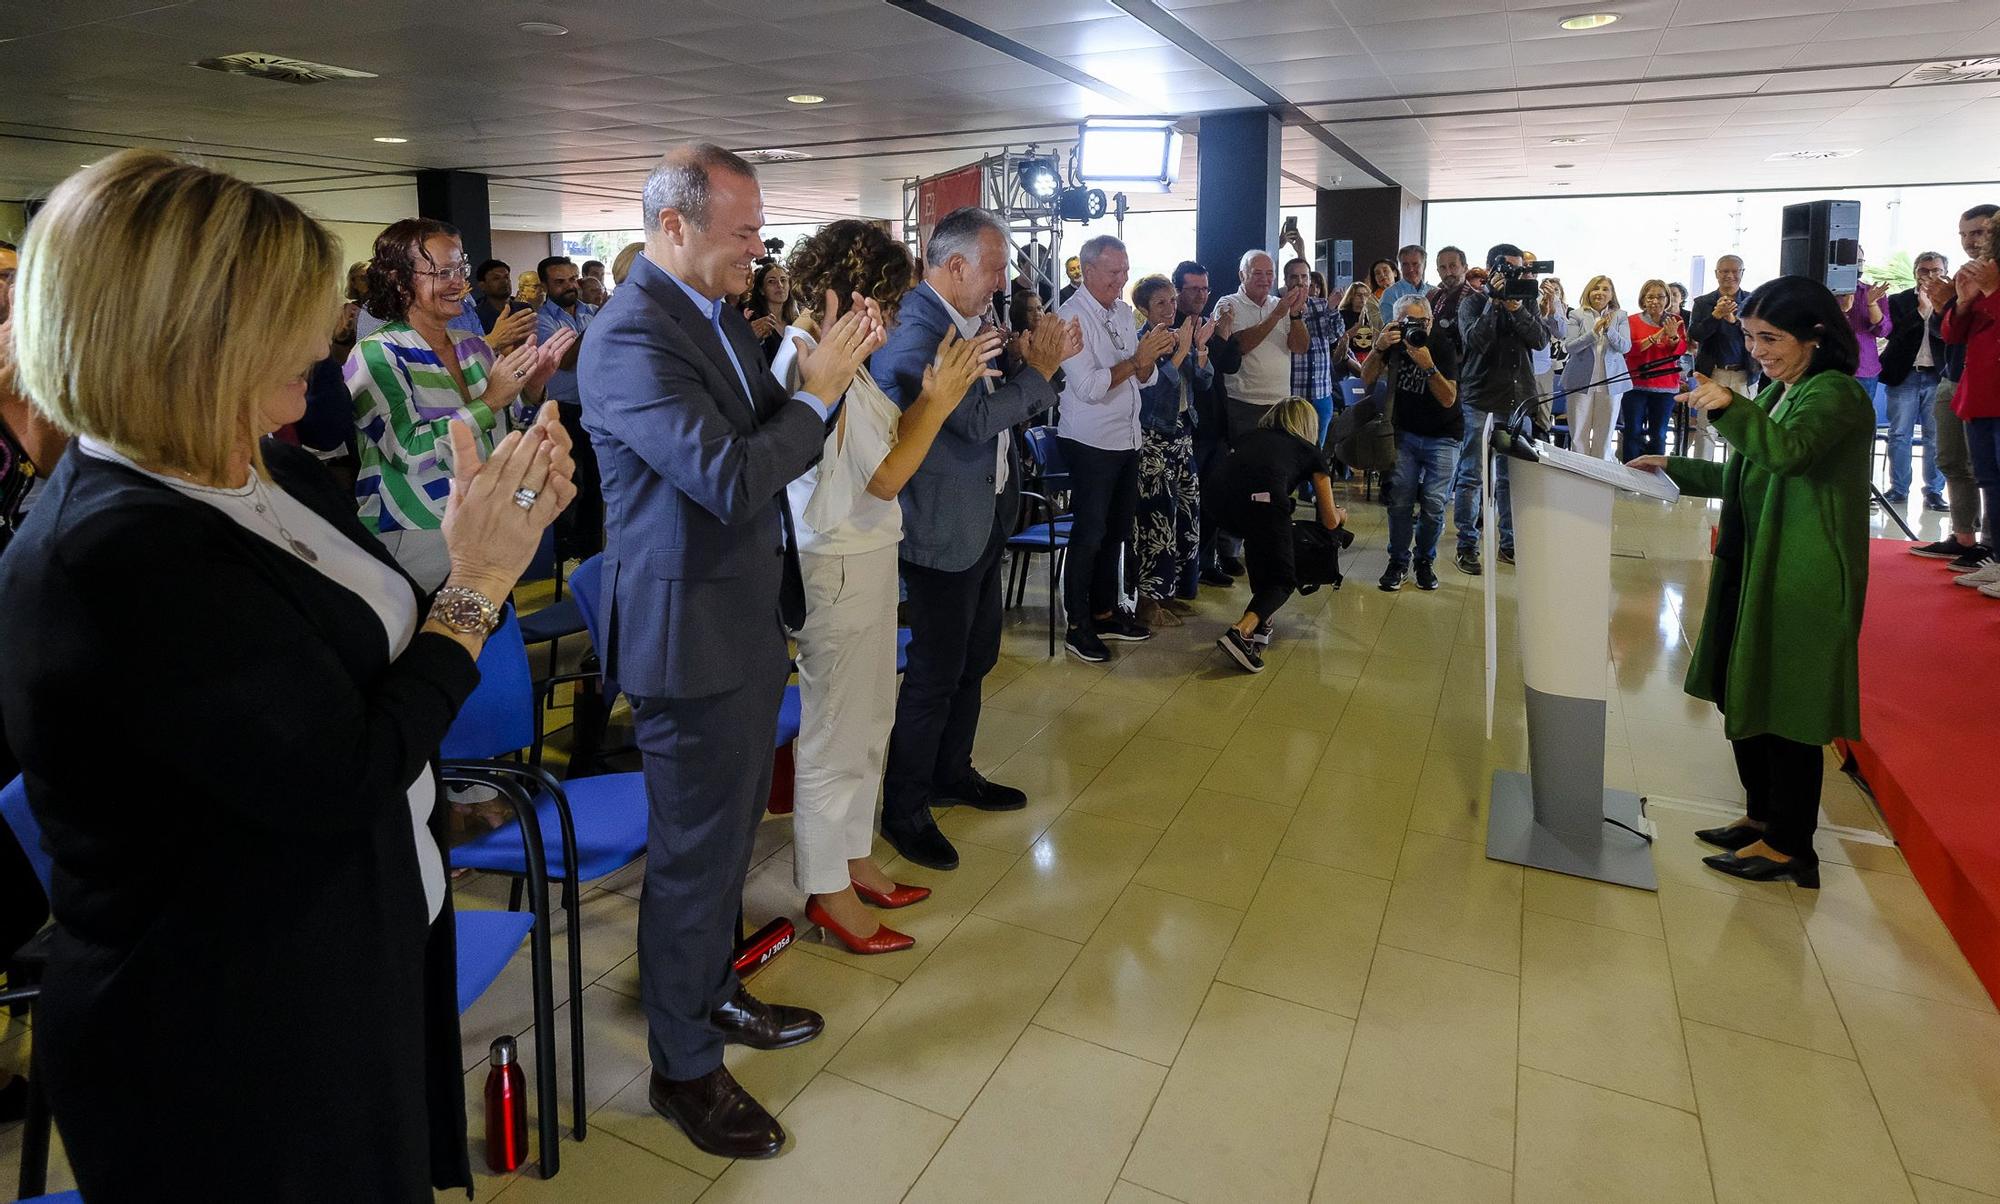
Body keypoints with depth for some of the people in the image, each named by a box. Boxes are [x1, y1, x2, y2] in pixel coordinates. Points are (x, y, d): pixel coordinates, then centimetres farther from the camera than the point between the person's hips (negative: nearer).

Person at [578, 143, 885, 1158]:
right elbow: (733, 480, -28)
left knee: (726, 835, 23)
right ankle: (684, 1067, 28)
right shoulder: (630, 338, -21)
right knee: (696, 855, 7)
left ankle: (712, 996, 45)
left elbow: (771, 440, 11)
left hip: (747, 619, 9)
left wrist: (829, 370, -4)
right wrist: (819, 390, -18)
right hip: (691, 633, -9)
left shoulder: (717, 312, 8)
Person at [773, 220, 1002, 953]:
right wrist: (941, 402, -13)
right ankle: (828, 891, 20)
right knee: (836, 732, 3)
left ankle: (851, 857, 34)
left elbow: (887, 438, 7)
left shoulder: (826, 353, 9)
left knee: (868, 719, 19)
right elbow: (885, 478, -20)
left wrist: (936, 392, -1)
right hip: (840, 566, -10)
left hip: (865, 558, 10)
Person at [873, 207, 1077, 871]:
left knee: (975, 656, 20)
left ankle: (952, 772, 38)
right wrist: (1040, 367, -15)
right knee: (935, 671, 1)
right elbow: (979, 419, -28)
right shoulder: (914, 332, -21)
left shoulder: (964, 322, 8)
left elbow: (1005, 410, 13)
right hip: (944, 529, -10)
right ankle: (904, 810, 18)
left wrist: (1042, 359, -2)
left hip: (985, 517, 10)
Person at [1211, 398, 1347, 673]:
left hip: (1218, 499, 4)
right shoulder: (1311, 452, 29)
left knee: (1257, 535, 34)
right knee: (1282, 580, 11)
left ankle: (1259, 621, 28)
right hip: (1263, 497, -4)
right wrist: (1341, 514, 58)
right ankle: (1241, 631, -15)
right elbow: (1330, 521, 33)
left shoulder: (1249, 436, 36)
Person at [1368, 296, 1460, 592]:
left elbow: (1448, 399, -21)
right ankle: (1398, 562, 7)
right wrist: (1379, 348, -25)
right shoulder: (1394, 342, -4)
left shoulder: (1443, 347, -15)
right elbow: (1367, 379, -9)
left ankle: (1425, 561, 12)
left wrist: (1428, 366, -34)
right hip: (1405, 432, 3)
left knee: (1433, 504, -8)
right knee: (1400, 501, -7)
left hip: (1442, 437, -2)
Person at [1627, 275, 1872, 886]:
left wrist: (1730, 407, -49)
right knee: (1740, 696, 16)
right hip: (1755, 571, 9)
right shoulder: (1776, 394, 15)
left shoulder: (1835, 395, -14)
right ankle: (1761, 816, 32)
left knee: (1785, 706, 0)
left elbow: (1787, 451, -34)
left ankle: (1790, 845, 14)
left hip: (1800, 582, -9)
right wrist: (1675, 469, 14)